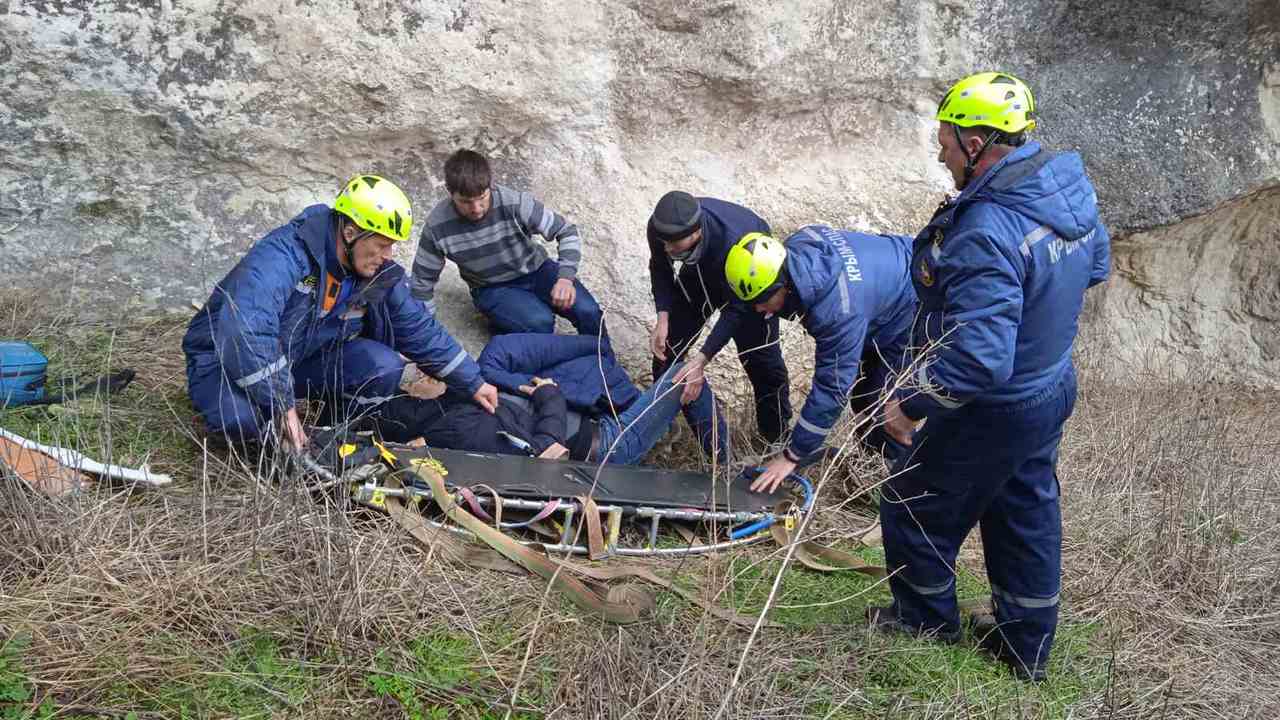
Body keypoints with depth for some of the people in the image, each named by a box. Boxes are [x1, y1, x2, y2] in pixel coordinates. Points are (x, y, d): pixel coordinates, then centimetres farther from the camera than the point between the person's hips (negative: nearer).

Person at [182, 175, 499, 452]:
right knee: (241, 416, -41)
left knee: (386, 368, -21)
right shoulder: (280, 257, -32)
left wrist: (473, 383, 0)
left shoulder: (379, 274, -8)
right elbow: (246, 334, -44)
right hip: (229, 359, -5)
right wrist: (283, 405, -41)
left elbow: (421, 331, 2)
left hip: (305, 358, 6)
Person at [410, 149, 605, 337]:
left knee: (588, 312, -20)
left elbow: (567, 231, -16)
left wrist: (565, 278, -32)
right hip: (493, 289, -1)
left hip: (535, 270, 1)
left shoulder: (515, 203, -25)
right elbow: (423, 279, -7)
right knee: (540, 323, -30)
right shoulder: (437, 226, -21)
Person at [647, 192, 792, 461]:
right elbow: (660, 269, -10)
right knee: (667, 346, -2)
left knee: (760, 357, -3)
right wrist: (663, 318, -25)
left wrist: (701, 359, -42)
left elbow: (736, 309, -35)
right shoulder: (660, 227, -32)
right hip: (700, 273, 5)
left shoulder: (733, 241, -46)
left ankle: (777, 436, 21)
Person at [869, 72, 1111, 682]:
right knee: (1027, 515, 24)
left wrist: (909, 405, -24)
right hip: (1052, 390, 9)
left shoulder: (986, 236, -35)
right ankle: (1027, 645, 41)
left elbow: (979, 361, -37)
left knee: (913, 509, 15)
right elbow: (1096, 264, 14)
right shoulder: (1072, 186, -6)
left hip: (993, 414, -9)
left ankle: (927, 619, 39)